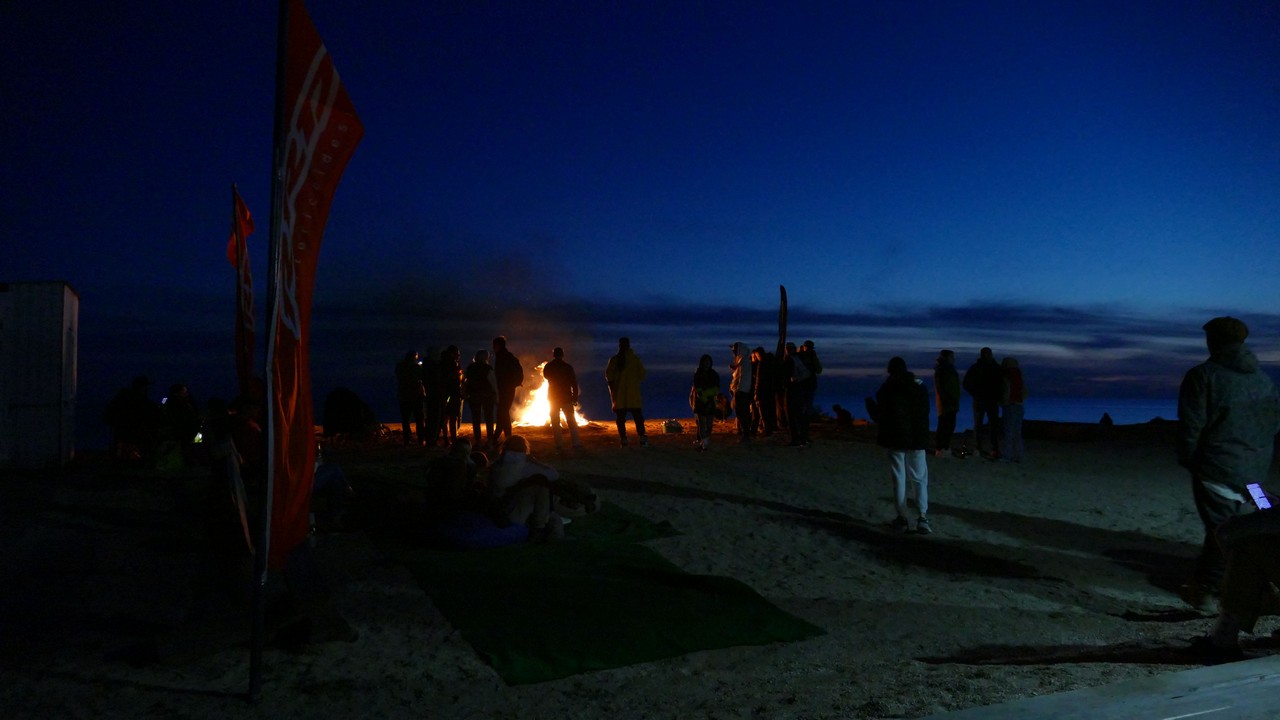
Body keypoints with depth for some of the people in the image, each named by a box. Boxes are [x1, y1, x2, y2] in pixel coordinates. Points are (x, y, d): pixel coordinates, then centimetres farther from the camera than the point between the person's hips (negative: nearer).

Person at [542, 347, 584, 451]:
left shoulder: (548, 367, -4)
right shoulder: (568, 367, -9)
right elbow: (574, 384, -8)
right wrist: (575, 398, -2)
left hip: (553, 398, 1)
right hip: (566, 397, -1)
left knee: (555, 422, 7)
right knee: (571, 421, 7)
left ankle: (559, 443, 2)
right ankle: (576, 442, 2)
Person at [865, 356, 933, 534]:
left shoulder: (886, 390, -8)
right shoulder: (920, 387, 1)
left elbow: (879, 417, -6)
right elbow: (925, 414, 6)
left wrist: (869, 403, 10)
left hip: (895, 439, -2)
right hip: (917, 439, 2)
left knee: (899, 479, 7)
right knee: (920, 479, 7)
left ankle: (902, 518, 9)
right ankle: (922, 517, -7)